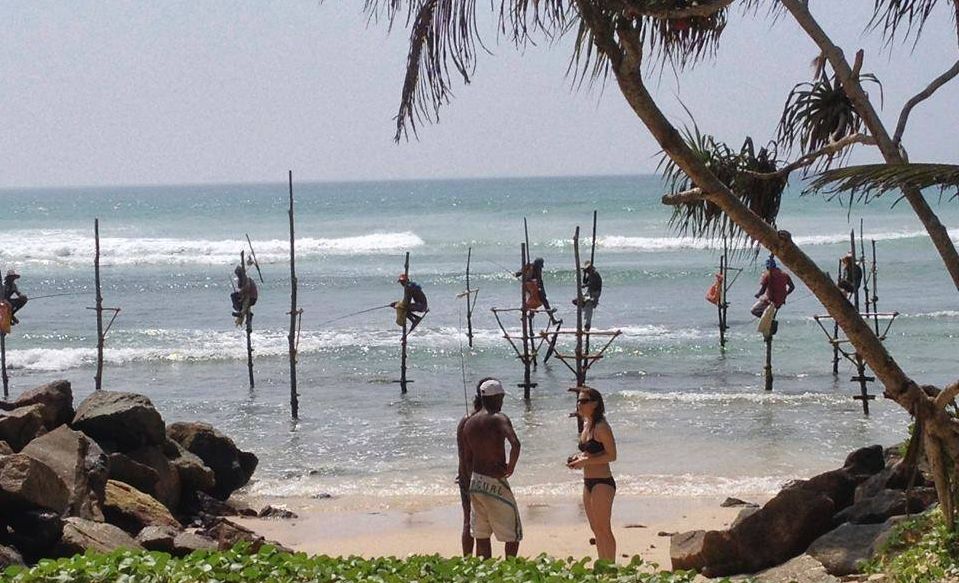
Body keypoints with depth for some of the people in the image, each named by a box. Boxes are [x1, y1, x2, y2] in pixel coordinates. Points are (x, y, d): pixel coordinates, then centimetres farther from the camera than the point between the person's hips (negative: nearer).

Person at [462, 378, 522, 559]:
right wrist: (510, 467, -15)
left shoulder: (469, 423, 9)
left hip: (476, 482, 7)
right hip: (496, 483, -7)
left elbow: (467, 461, 12)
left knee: (482, 537, 12)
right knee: (513, 535, 3)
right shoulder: (499, 419, -11)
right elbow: (515, 444, -28)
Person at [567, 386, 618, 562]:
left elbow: (611, 455, -18)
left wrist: (585, 461, -22)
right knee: (596, 529, 14)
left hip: (602, 483, -9)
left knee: (603, 529, -6)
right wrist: (577, 458, 4)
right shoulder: (586, 425, 12)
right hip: (588, 483, 9)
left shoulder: (601, 427, -14)